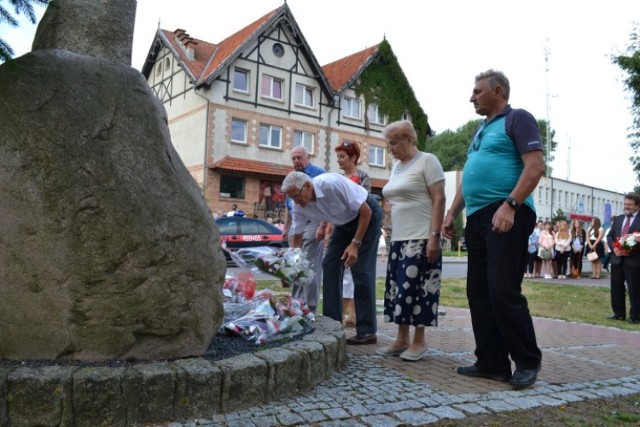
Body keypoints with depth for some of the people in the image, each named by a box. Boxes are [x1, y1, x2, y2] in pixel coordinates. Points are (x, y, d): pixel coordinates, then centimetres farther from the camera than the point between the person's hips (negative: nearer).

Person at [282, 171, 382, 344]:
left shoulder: (332, 183, -34)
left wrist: (355, 244, -26)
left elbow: (365, 211, -26)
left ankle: (367, 331, -6)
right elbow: (296, 239, -5)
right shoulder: (298, 206, -15)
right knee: (330, 266, -1)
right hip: (344, 223, 7)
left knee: (360, 270, -13)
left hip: (367, 216, -6)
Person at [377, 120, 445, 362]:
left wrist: (435, 236, -19)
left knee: (417, 288, -5)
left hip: (422, 238, -8)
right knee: (398, 288, 8)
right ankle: (402, 339, 16)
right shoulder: (396, 166, 17)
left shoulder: (427, 161, -5)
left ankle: (419, 342, 7)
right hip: (399, 239, 8)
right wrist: (392, 235, 15)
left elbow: (439, 200, -12)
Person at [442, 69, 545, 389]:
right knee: (479, 293, 6)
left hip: (507, 215, -9)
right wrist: (452, 213, 19)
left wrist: (509, 205, -24)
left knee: (504, 291, -10)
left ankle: (528, 361, 7)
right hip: (476, 218, 9)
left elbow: (535, 165, -13)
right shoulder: (481, 130, 24)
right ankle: (492, 363, 13)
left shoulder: (517, 119, -1)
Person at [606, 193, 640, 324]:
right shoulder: (618, 219, 14)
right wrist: (614, 248, -6)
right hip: (617, 259, 6)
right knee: (616, 287, 11)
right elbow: (609, 236, 12)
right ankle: (619, 314, 22)